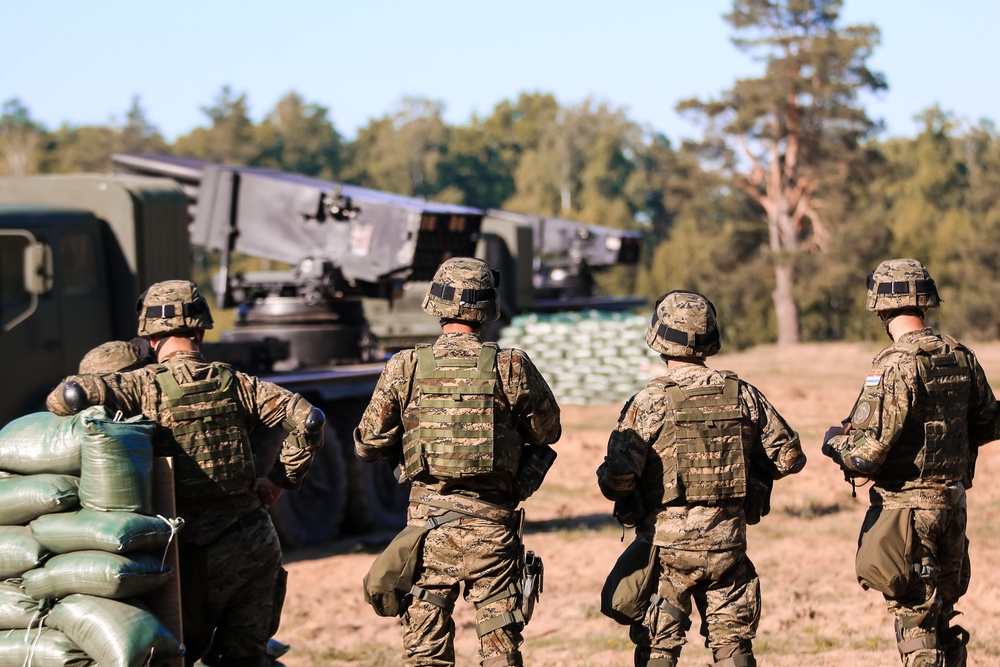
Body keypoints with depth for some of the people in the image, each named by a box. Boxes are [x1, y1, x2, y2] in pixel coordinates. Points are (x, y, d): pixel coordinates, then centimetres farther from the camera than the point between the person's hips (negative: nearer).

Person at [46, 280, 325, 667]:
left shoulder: (144, 386, -7)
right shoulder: (235, 384, 4)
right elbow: (309, 420, -2)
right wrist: (279, 481, 8)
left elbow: (70, 396, -21)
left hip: (199, 552, -3)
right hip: (256, 541, 3)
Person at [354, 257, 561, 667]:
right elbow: (548, 432, 10)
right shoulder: (512, 368, -5)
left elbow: (367, 444, 3)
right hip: (492, 524, 0)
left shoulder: (406, 368, -3)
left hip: (428, 523, 1)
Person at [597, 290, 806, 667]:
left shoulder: (651, 402, -12)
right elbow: (789, 456, 7)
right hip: (728, 544, 3)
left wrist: (614, 486, 5)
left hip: (667, 545, -3)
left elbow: (618, 477, -17)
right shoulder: (743, 396, 0)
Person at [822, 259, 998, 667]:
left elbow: (865, 453, -21)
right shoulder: (961, 358, 3)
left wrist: (833, 440, -1)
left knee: (915, 618, -2)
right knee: (943, 614, 19)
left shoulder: (896, 366, -19)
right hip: (953, 500, 7)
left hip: (907, 506, -7)